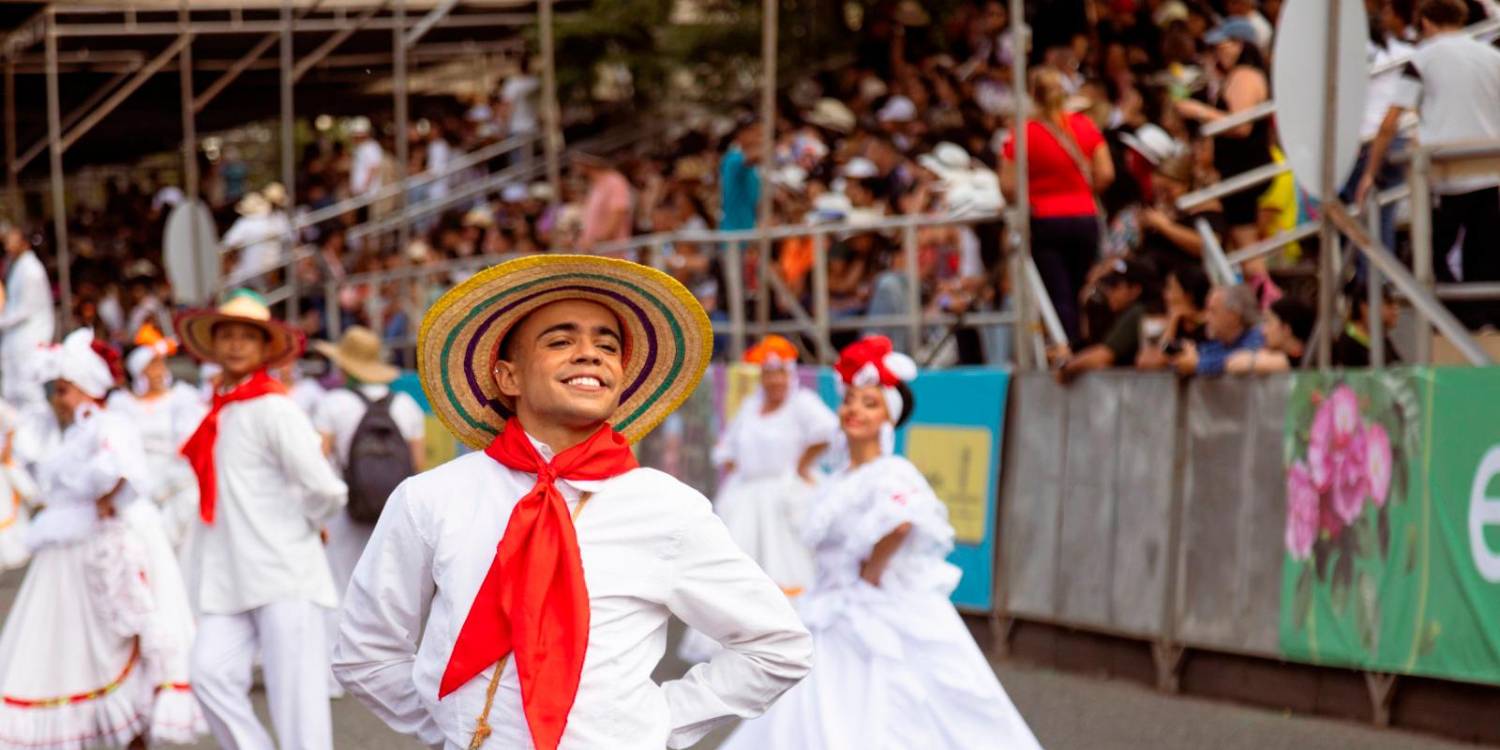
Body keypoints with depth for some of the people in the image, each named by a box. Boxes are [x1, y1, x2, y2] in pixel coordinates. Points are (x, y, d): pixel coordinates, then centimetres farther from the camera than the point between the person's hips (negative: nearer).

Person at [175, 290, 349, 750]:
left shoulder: (272, 409, -11)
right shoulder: (222, 410, 14)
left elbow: (324, 491, -16)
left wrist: (302, 526, 1)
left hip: (284, 573, -8)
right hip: (231, 576, 8)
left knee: (295, 693, -6)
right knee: (211, 672, -7)